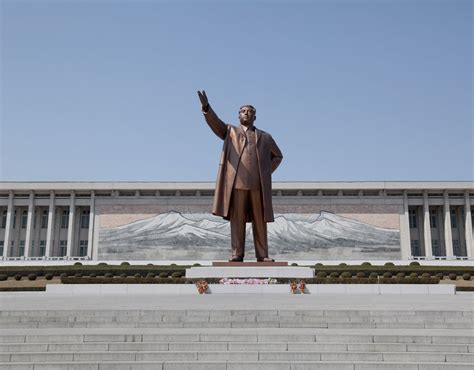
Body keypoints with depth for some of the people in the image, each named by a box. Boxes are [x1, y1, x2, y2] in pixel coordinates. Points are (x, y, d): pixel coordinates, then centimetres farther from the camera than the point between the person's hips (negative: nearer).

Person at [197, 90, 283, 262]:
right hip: (237, 182, -2)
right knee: (237, 219, -3)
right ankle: (237, 254, 0)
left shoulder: (265, 137, 20)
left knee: (259, 220, 2)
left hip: (258, 184, 2)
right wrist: (206, 107, -22)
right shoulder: (230, 131, 15)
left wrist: (267, 172, 12)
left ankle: (262, 255, 5)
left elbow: (278, 156, 27)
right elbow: (214, 122, -2)